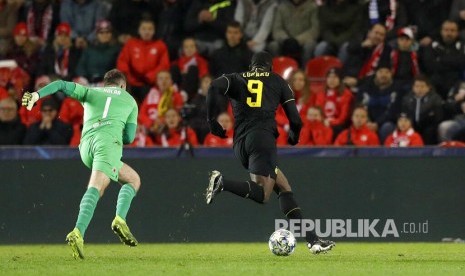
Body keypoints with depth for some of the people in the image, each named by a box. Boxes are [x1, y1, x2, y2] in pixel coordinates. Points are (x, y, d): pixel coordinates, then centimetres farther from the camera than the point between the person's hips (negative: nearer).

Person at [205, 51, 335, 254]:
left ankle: (312, 240, 6)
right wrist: (294, 137, 33)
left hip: (240, 145, 5)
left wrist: (212, 121, 4)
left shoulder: (237, 79, 21)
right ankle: (222, 183, -39)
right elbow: (295, 120, 12)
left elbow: (215, 87, -2)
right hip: (262, 137, -5)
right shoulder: (277, 81, 18)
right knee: (262, 194, -18)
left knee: (284, 188, 12)